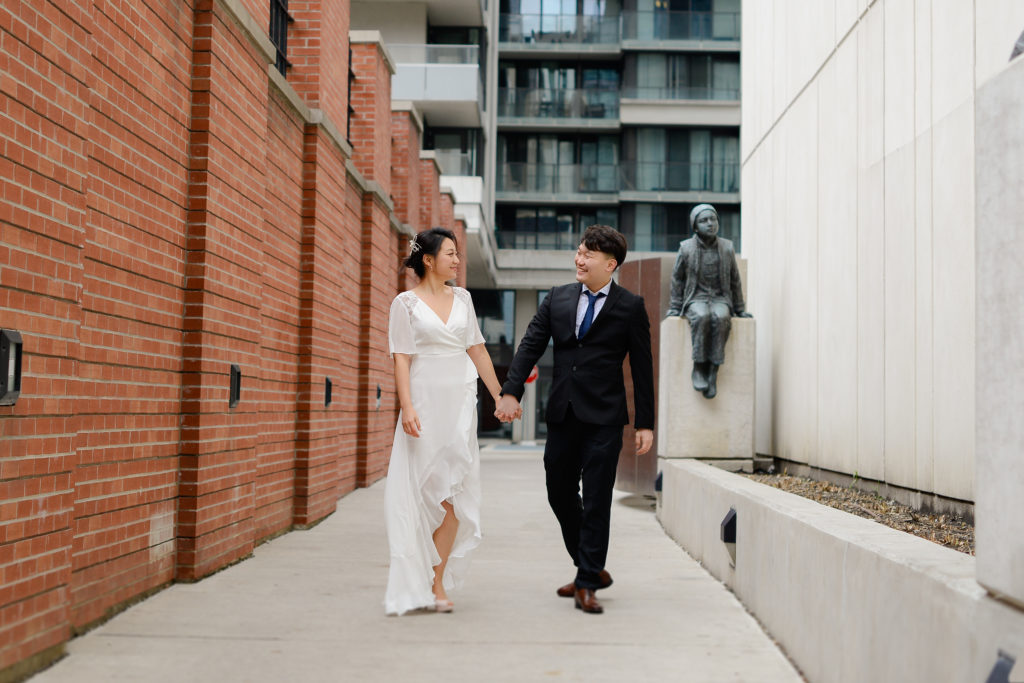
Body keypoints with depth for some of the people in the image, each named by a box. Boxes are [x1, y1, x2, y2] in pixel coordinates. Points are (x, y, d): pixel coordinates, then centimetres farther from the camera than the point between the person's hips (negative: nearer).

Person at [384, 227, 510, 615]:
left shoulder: (462, 298, 12)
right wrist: (406, 407, -18)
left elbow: (477, 350, 17)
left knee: (451, 493, -1)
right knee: (424, 491, -1)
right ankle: (420, 585, 8)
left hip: (461, 400, 4)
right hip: (426, 401, -4)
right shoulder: (406, 303, 0)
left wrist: (500, 395, 17)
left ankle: (436, 583, 5)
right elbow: (402, 359, -6)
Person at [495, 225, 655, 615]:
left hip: (603, 417, -5)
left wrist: (645, 424, -3)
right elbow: (530, 346, 5)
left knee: (596, 501, -4)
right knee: (560, 494, 11)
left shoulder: (630, 307, -1)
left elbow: (642, 367, 0)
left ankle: (587, 585, 5)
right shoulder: (557, 299, 9)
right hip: (562, 414, 5)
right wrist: (510, 392, -9)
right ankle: (593, 570, 28)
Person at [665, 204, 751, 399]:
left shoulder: (727, 248, 4)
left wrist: (739, 310, 13)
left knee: (720, 319, -34)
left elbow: (734, 280, 12)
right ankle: (698, 368, -28)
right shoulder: (686, 248, 0)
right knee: (702, 317, -36)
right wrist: (675, 307, 5)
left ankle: (713, 371, -31)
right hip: (695, 299, -1)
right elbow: (677, 278, 8)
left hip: (720, 299, 1)